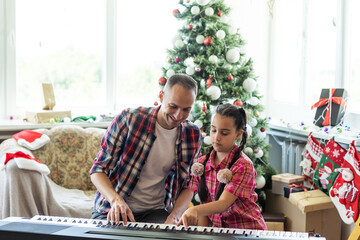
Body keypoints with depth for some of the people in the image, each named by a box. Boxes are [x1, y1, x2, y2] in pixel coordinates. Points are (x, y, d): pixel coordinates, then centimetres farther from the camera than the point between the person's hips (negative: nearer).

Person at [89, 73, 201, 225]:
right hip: (115, 211, -2)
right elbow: (98, 170, -8)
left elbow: (188, 186, 6)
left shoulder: (192, 136, -1)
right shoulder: (128, 120, -12)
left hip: (155, 212, 2)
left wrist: (174, 216, -14)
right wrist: (116, 200, -27)